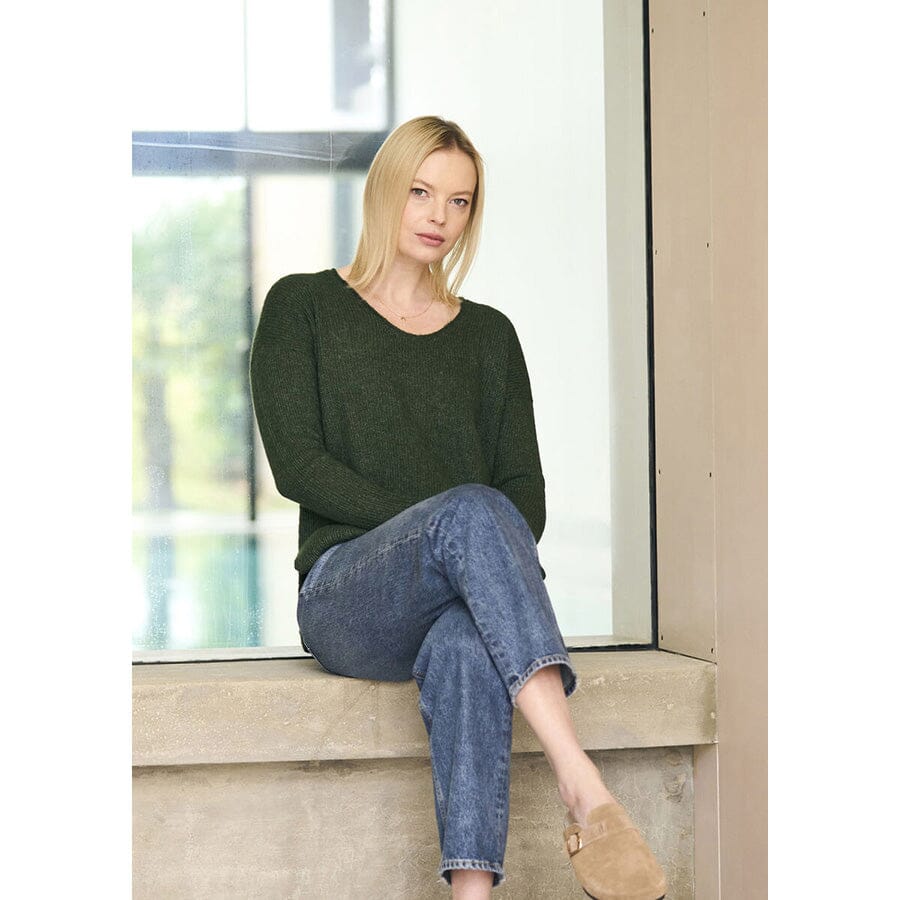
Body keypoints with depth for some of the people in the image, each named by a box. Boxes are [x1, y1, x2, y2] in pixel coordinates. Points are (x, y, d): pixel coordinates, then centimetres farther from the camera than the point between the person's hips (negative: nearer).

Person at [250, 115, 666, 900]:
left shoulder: (489, 335, 21)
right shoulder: (303, 308, 12)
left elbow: (525, 489, 13)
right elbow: (298, 464, -1)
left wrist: (486, 560, -11)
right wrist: (438, 526, -13)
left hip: (467, 599, 2)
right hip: (346, 593, -2)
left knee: (466, 646, -38)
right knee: (473, 511, -37)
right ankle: (584, 791, -50)